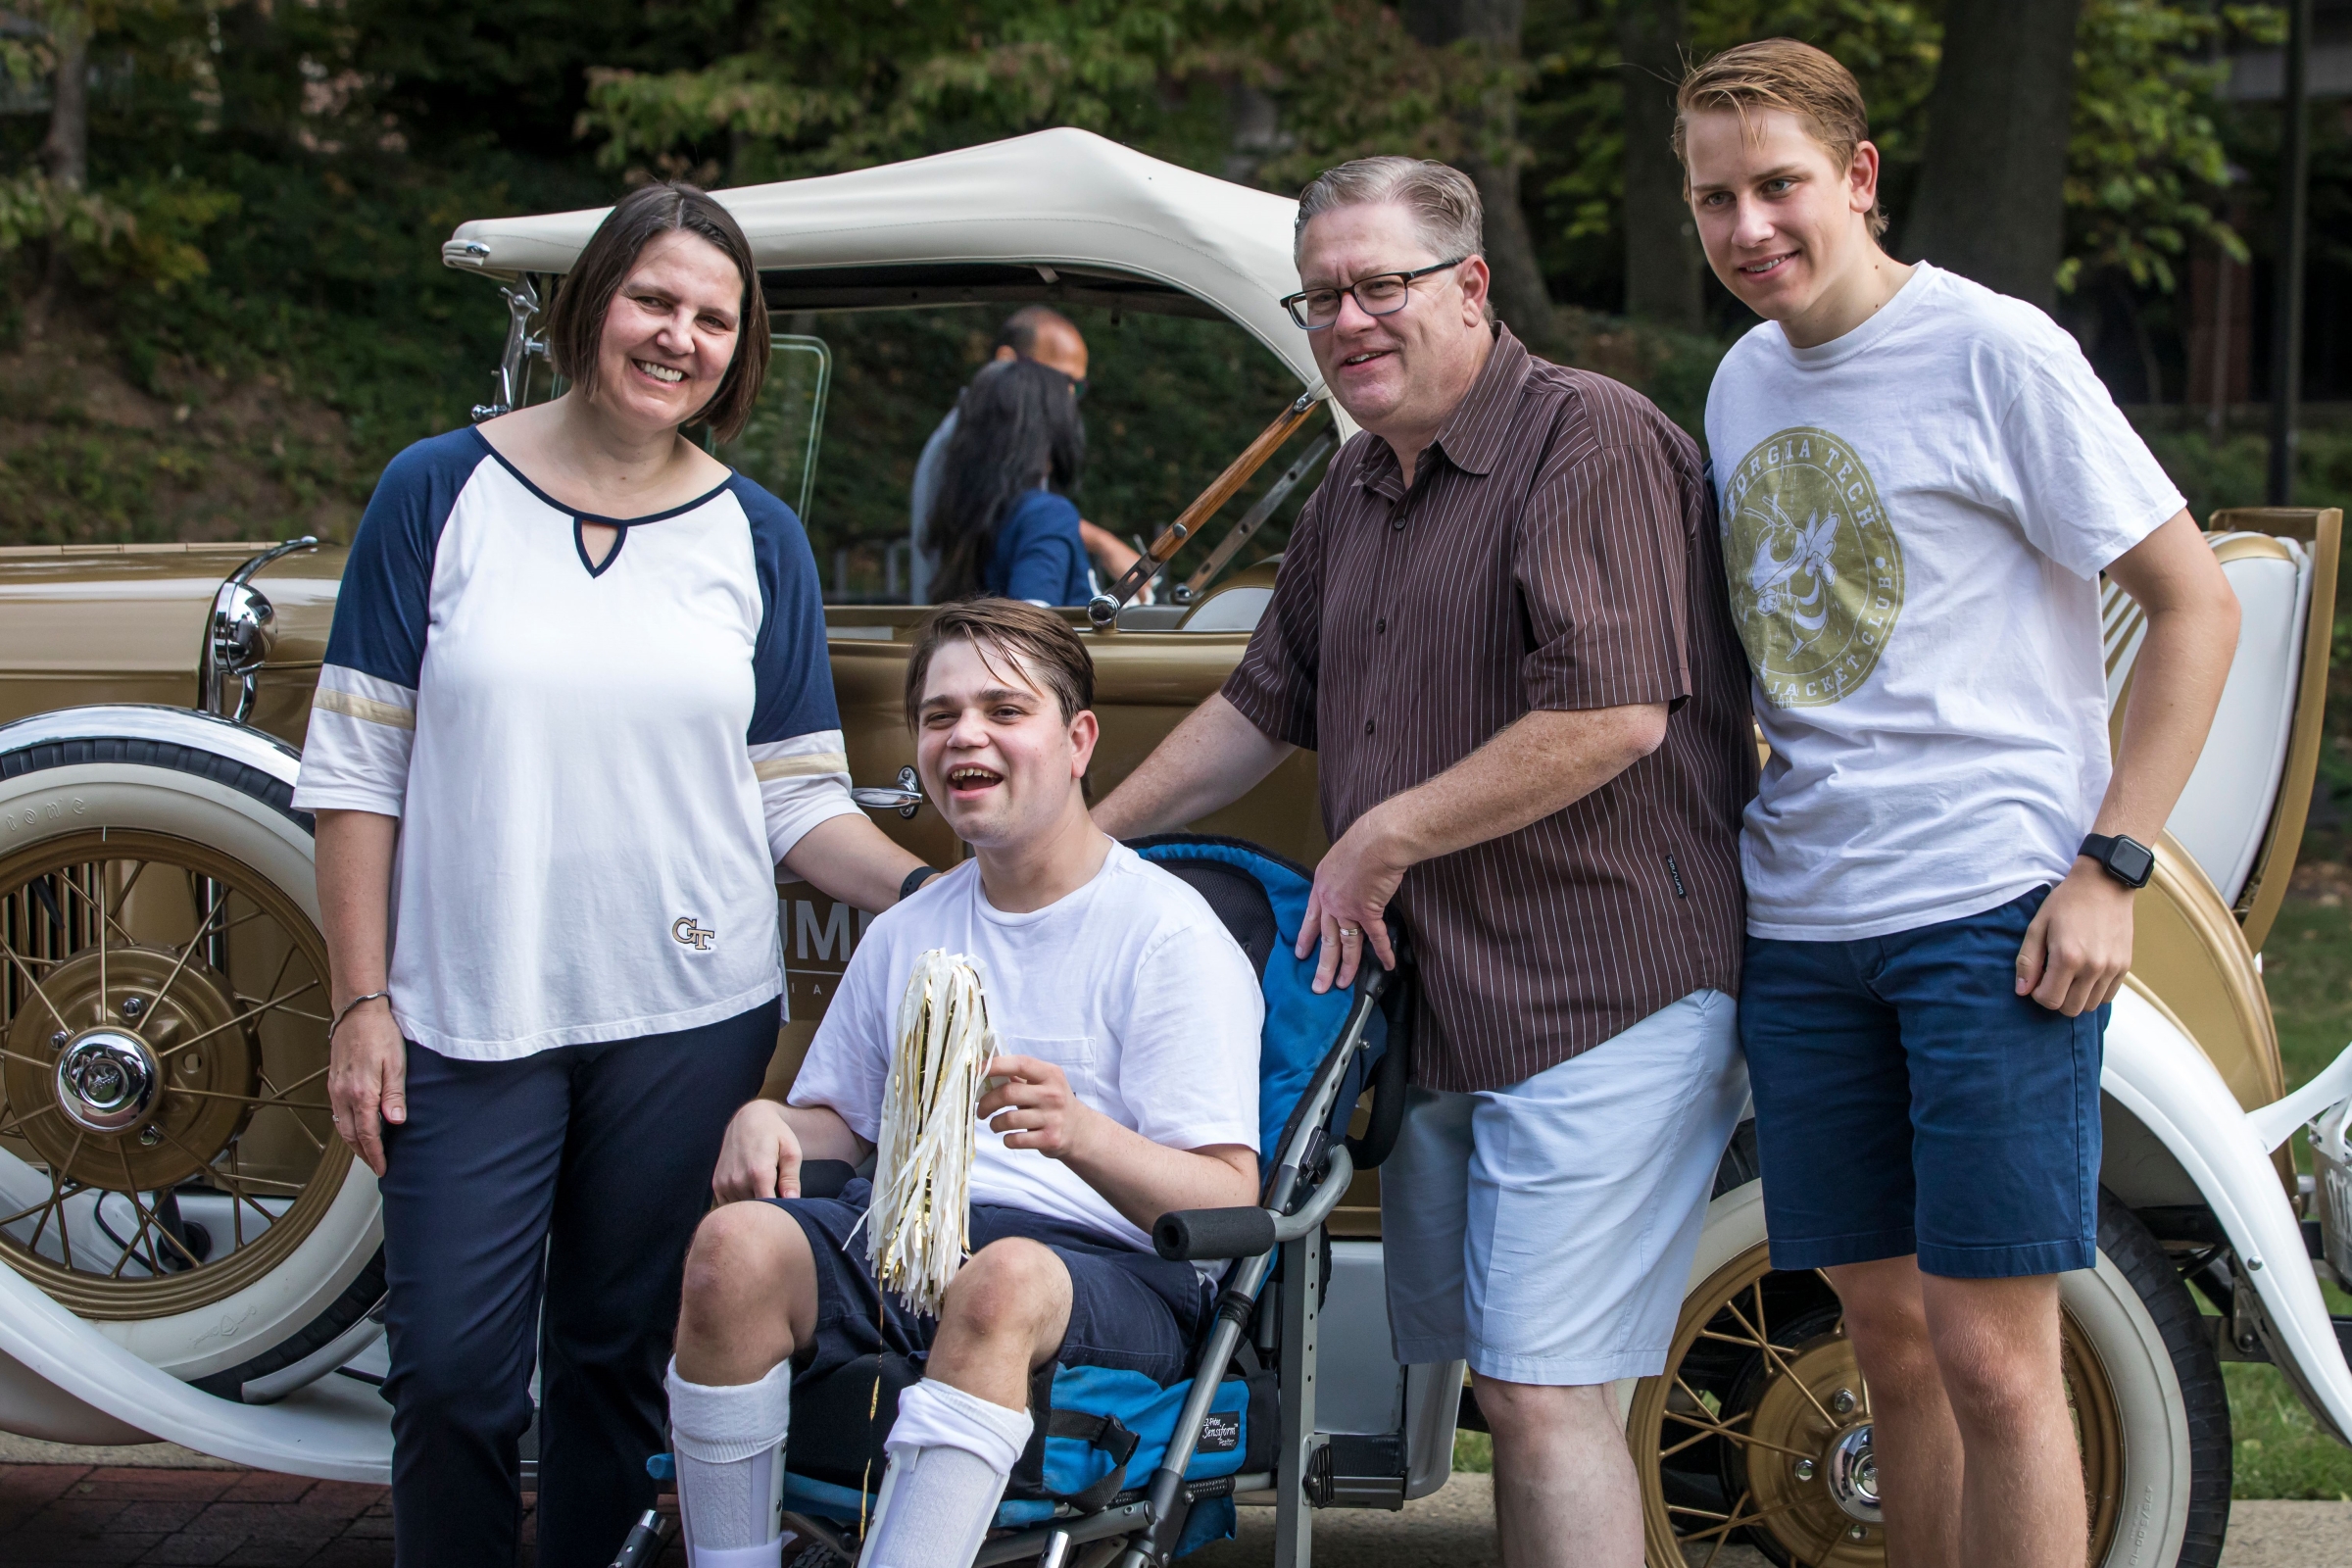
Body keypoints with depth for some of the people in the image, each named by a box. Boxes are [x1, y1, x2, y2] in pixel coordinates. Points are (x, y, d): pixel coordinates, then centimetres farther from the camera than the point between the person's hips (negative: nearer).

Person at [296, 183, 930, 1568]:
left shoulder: (756, 535, 6)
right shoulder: (441, 492, 1)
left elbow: (799, 800, 6)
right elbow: (359, 769, 2)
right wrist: (362, 1003, -3)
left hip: (688, 1017, 1)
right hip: (466, 1019, -1)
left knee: (621, 1351, 10)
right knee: (453, 1370, -2)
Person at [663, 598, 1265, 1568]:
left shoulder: (1168, 933, 1)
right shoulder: (906, 935, 21)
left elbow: (1230, 1200, -8)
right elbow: (841, 1117, 32)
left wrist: (1081, 1134, -28)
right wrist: (767, 1122, 6)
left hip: (1101, 1260, -5)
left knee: (1003, 1279, -39)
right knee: (737, 1243, -26)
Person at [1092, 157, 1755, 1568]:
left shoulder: (1589, 440, -12)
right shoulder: (1355, 492, 17)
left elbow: (1615, 713, -22)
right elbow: (1264, 707, 27)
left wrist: (1386, 838, -14)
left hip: (1596, 999, -9)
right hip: (1437, 1013, 9)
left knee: (1544, 1389, -11)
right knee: (1511, 1380, 13)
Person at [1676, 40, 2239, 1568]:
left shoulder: (1991, 351, -7)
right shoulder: (1744, 381, 13)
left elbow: (2199, 603, -6)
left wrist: (2110, 868, -13)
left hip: (1992, 911, -6)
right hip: (1802, 925, 6)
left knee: (1991, 1354, -7)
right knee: (1890, 1332, 11)